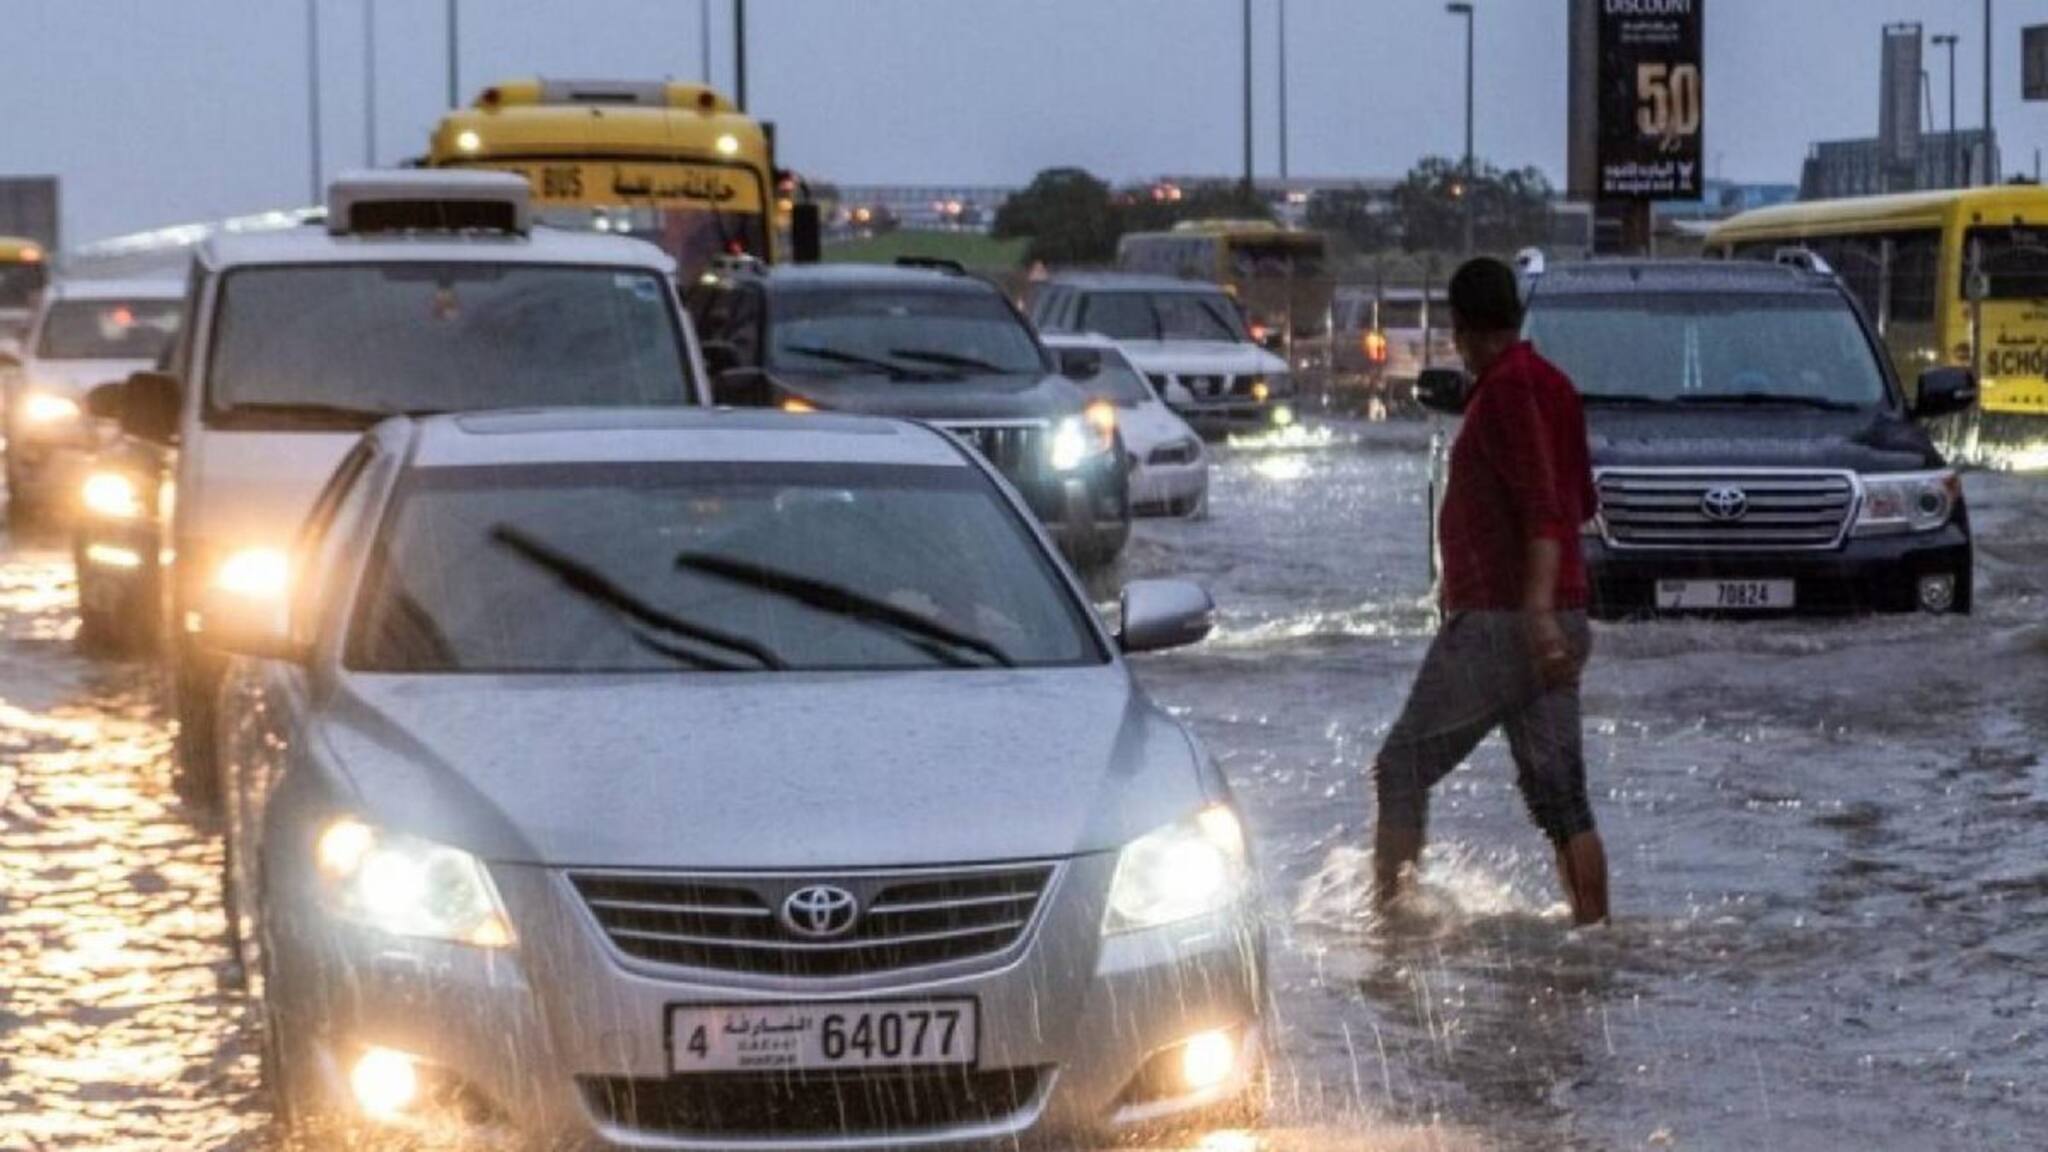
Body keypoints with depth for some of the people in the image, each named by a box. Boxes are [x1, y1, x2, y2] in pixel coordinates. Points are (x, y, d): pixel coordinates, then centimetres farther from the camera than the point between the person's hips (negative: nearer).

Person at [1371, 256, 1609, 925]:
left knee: (1403, 770, -1)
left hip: (1498, 620, -9)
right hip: (1559, 622, 9)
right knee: (1559, 793, 8)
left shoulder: (1505, 392, -12)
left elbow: (1545, 507, -23)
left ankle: (1389, 915, -4)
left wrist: (1538, 609, -31)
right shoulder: (1554, 386, 14)